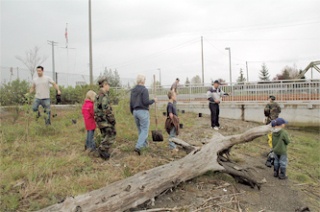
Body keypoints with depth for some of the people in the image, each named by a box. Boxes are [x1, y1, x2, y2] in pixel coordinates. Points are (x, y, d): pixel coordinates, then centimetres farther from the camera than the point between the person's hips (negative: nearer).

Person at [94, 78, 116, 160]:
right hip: (105, 119, -10)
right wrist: (112, 120, -17)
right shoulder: (103, 95, -17)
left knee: (105, 136, 14)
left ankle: (104, 153, 16)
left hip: (99, 119, 10)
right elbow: (106, 109, -22)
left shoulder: (98, 96, 15)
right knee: (111, 134, -4)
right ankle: (102, 149, -6)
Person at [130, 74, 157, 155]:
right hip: (143, 112, -7)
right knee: (144, 130, -4)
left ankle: (145, 144, 31)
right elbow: (146, 102, -18)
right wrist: (153, 100, -1)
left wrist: (132, 112, 23)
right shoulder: (144, 90, -12)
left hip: (135, 111, 8)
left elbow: (131, 103, 12)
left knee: (140, 130, 18)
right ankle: (138, 147, -14)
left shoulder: (133, 90, 10)